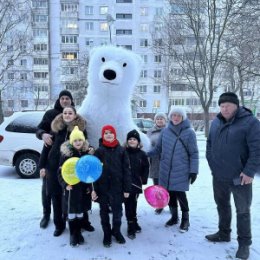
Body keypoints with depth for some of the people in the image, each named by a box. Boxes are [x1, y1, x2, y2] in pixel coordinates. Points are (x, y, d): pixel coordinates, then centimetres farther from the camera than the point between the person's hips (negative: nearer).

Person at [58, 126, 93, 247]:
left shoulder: (87, 153, 1)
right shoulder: (66, 154, -8)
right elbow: (61, 172, -7)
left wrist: (90, 186, 4)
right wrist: (65, 184, -20)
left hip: (84, 188, 3)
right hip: (71, 188, -3)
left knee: (80, 212, 14)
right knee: (71, 213, 6)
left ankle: (78, 232, 32)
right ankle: (72, 234, 23)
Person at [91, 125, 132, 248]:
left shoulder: (121, 150, -1)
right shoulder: (99, 151, -2)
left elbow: (126, 170, -1)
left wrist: (127, 188, -4)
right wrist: (93, 189, -9)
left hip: (117, 187, 0)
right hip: (102, 187, 0)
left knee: (117, 211, 10)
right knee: (104, 212, 12)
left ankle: (116, 231, 35)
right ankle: (107, 234, 32)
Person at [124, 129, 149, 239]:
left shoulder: (142, 154, 2)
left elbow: (146, 168, 8)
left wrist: (144, 180, 1)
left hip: (136, 184, 2)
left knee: (133, 205, 12)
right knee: (128, 206, 1)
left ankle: (133, 224, 30)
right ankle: (131, 227, 13)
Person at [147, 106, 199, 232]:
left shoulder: (189, 132, -6)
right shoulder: (165, 131, 3)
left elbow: (193, 154, -5)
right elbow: (158, 149, 10)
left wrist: (194, 170, -9)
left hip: (181, 171, -4)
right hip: (166, 170, 4)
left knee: (180, 194, -3)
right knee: (170, 194, 11)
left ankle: (185, 219, 22)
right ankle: (174, 216, 33)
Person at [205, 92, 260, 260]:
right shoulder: (216, 123, 5)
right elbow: (210, 144, 15)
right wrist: (212, 163, 7)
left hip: (240, 178, -5)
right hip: (219, 176, 6)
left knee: (243, 211, 9)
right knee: (222, 206, 21)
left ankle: (244, 243, 26)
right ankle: (224, 233, 40)